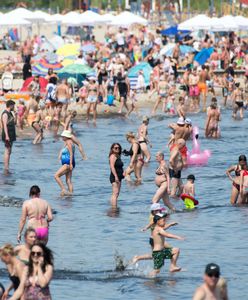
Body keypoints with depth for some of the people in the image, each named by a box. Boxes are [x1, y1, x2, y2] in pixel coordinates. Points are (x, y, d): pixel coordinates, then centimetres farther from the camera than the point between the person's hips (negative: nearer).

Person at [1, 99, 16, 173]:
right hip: (7, 135, -10)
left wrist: (14, 115, 6)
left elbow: (14, 123, 19)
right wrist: (6, 135, -25)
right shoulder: (5, 114, -14)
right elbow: (5, 125, -20)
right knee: (7, 151, -11)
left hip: (11, 135, 10)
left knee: (9, 152, 11)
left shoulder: (10, 113, 15)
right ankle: (6, 168, -13)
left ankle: (6, 168, 15)